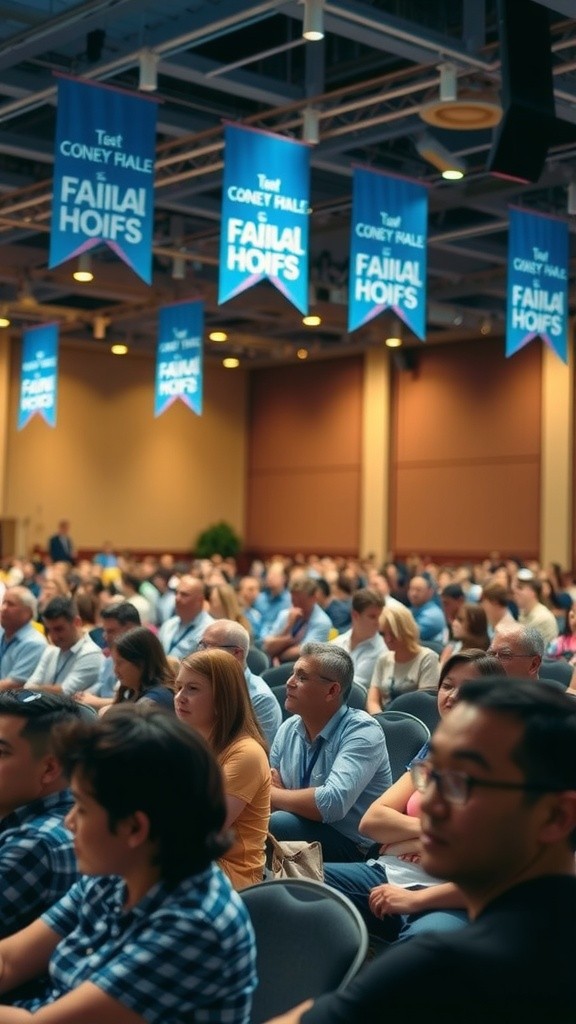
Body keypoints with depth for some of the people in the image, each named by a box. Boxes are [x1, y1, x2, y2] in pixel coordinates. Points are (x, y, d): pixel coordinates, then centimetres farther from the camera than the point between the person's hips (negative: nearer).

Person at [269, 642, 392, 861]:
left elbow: (332, 803, -28)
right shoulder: (289, 728, 4)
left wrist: (273, 794, -15)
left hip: (356, 849, -6)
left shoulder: (362, 732, -16)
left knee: (277, 825, -28)